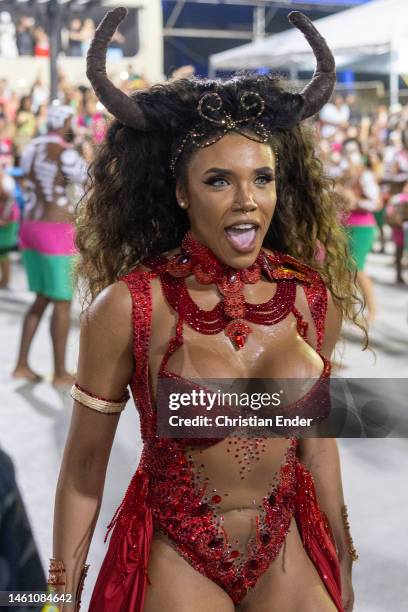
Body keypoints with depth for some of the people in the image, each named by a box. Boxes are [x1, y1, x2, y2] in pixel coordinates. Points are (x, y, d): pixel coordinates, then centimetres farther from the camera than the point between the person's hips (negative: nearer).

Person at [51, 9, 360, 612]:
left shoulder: (313, 298, -9)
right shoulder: (127, 307, -19)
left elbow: (315, 438, 5)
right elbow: (83, 466, -9)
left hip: (286, 551, 3)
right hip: (176, 560, -3)